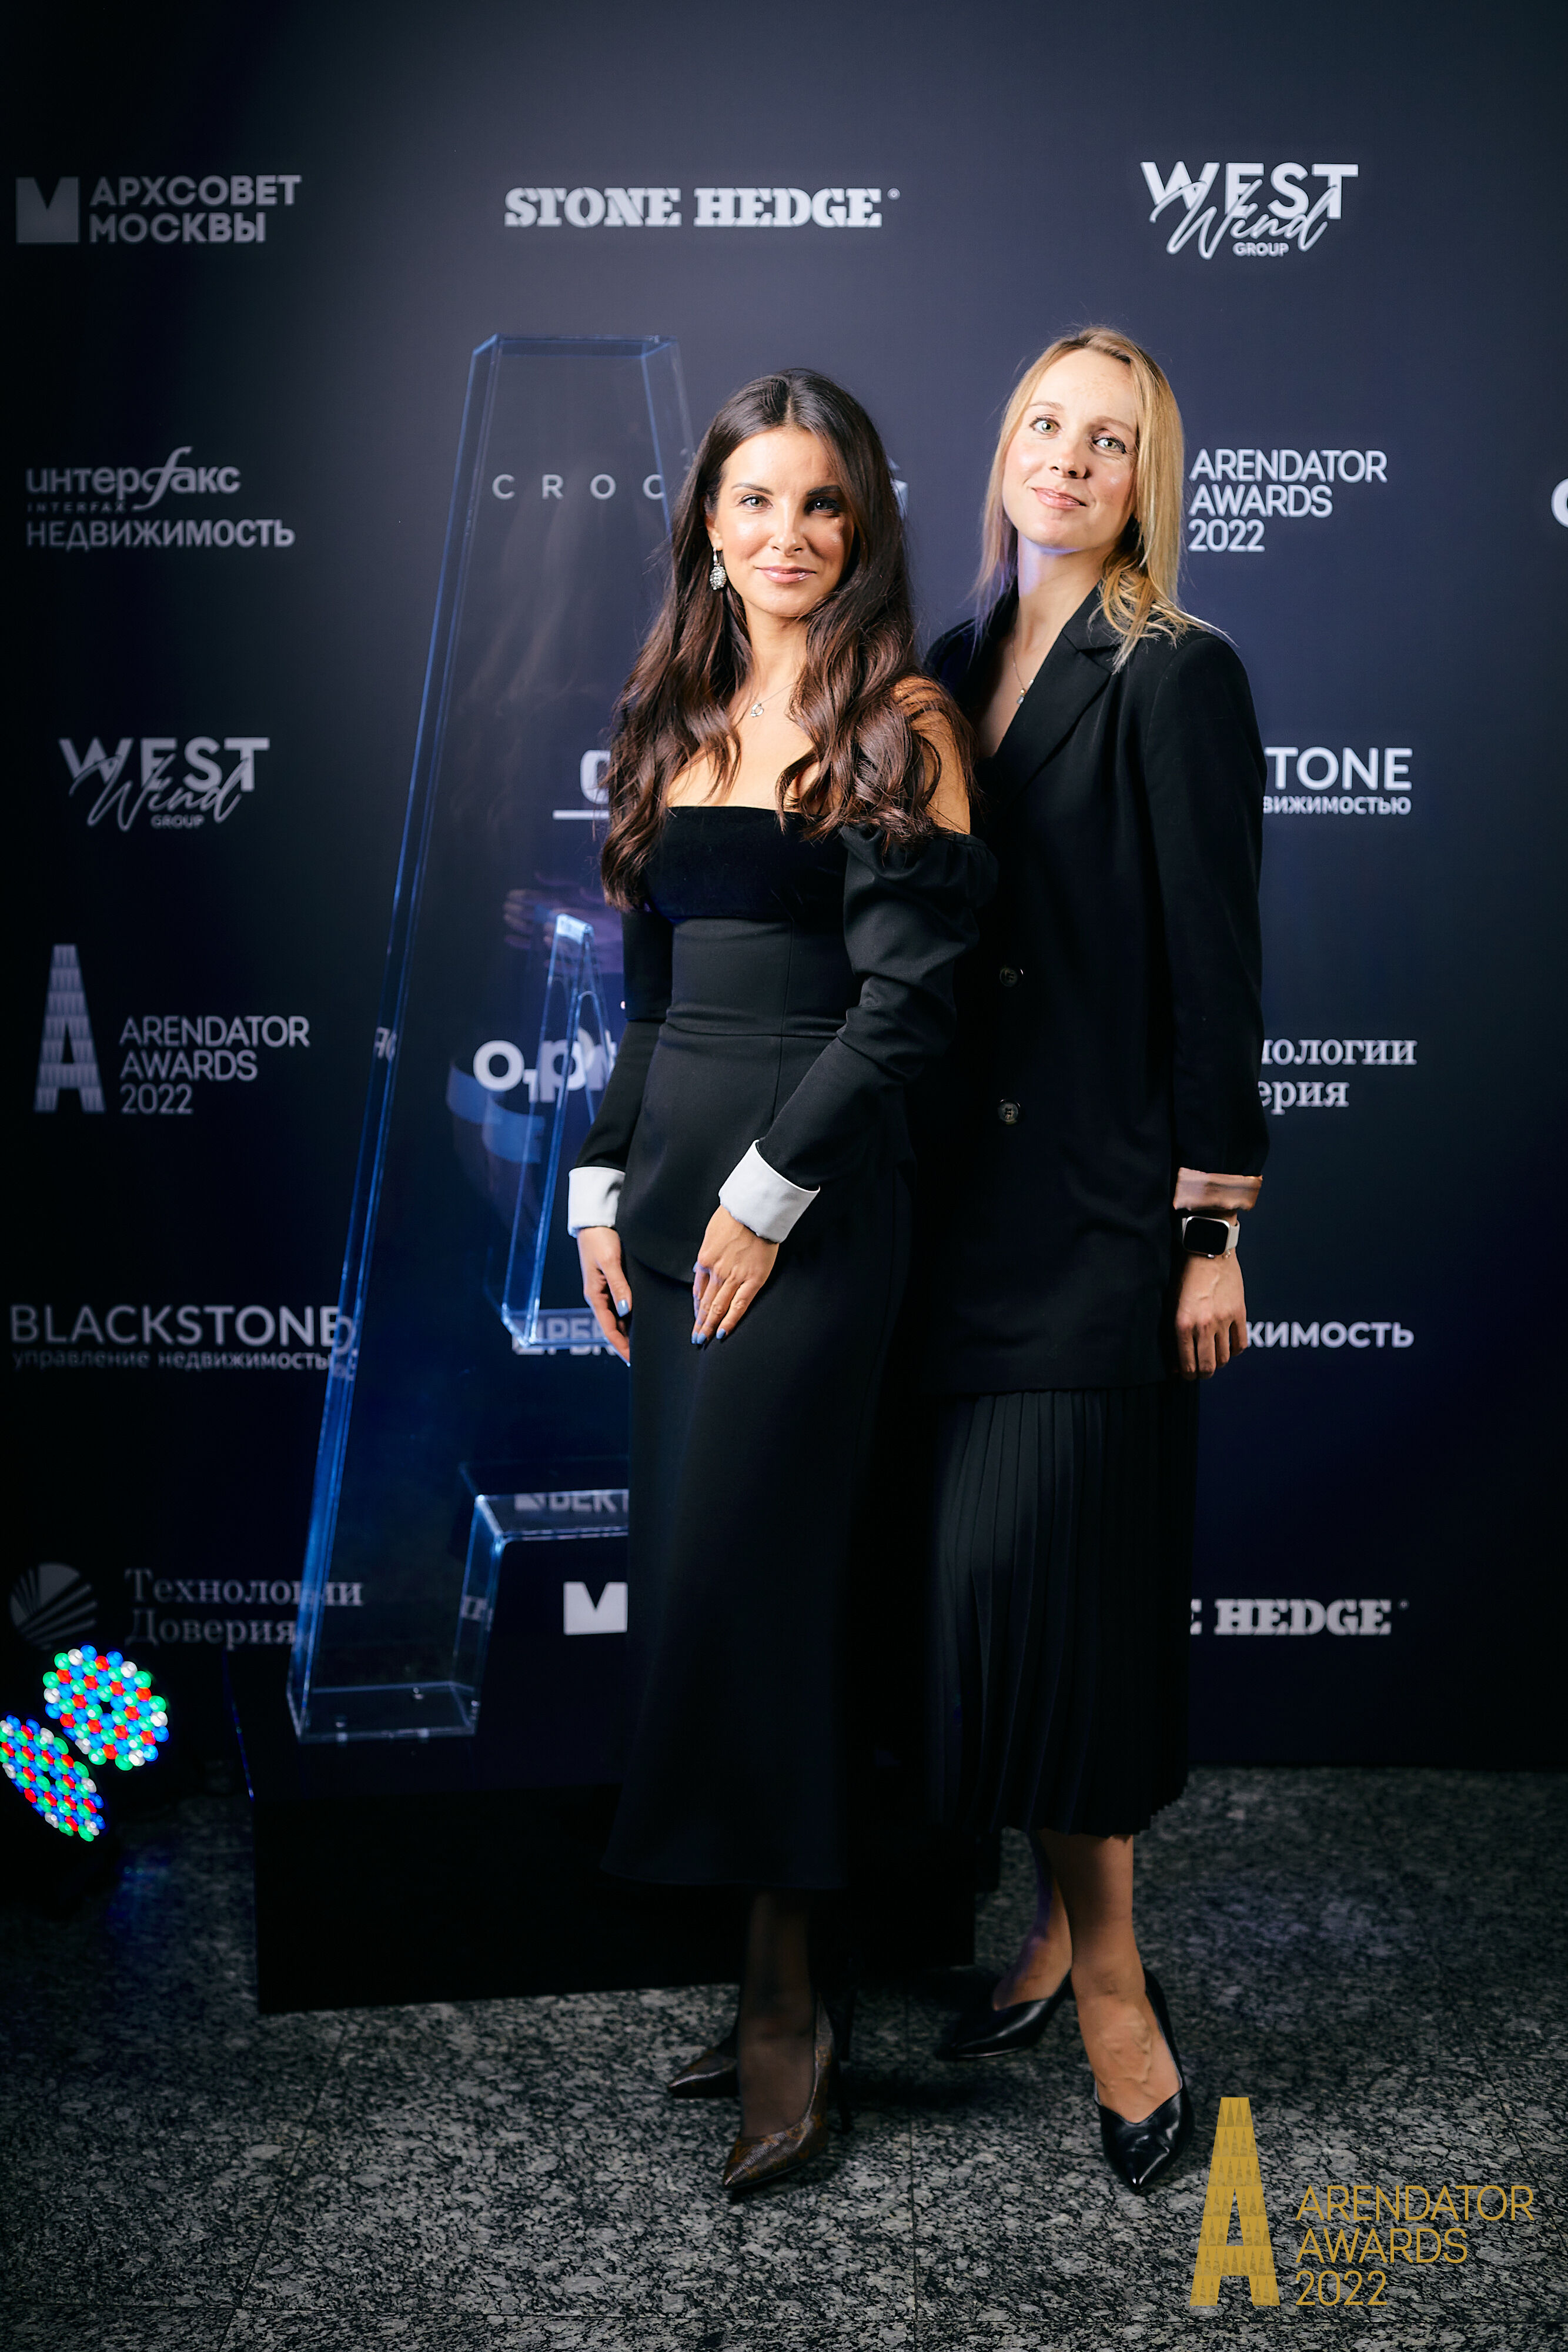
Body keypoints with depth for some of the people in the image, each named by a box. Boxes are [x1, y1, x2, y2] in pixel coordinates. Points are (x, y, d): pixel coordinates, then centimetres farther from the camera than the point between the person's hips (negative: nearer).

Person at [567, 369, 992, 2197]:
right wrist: (603, 1186, 10)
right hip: (670, 1185, 7)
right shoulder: (678, 720, 15)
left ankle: (784, 2002, 6)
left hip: (811, 1197, -7)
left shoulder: (896, 725, -5)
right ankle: (757, 1974, 18)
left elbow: (907, 997, -12)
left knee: (740, 1574, -8)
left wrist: (769, 1190, -14)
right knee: (688, 1564, 7)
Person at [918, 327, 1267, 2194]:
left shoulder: (1175, 678, -6)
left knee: (1043, 1564, -7)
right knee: (982, 1566, 8)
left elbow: (1213, 959, -9)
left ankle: (1103, 1968, 9)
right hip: (965, 1194, 6)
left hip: (1101, 1199, -6)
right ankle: (1065, 1924, 22)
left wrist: (1213, 1223, -12)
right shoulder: (957, 671, 12)